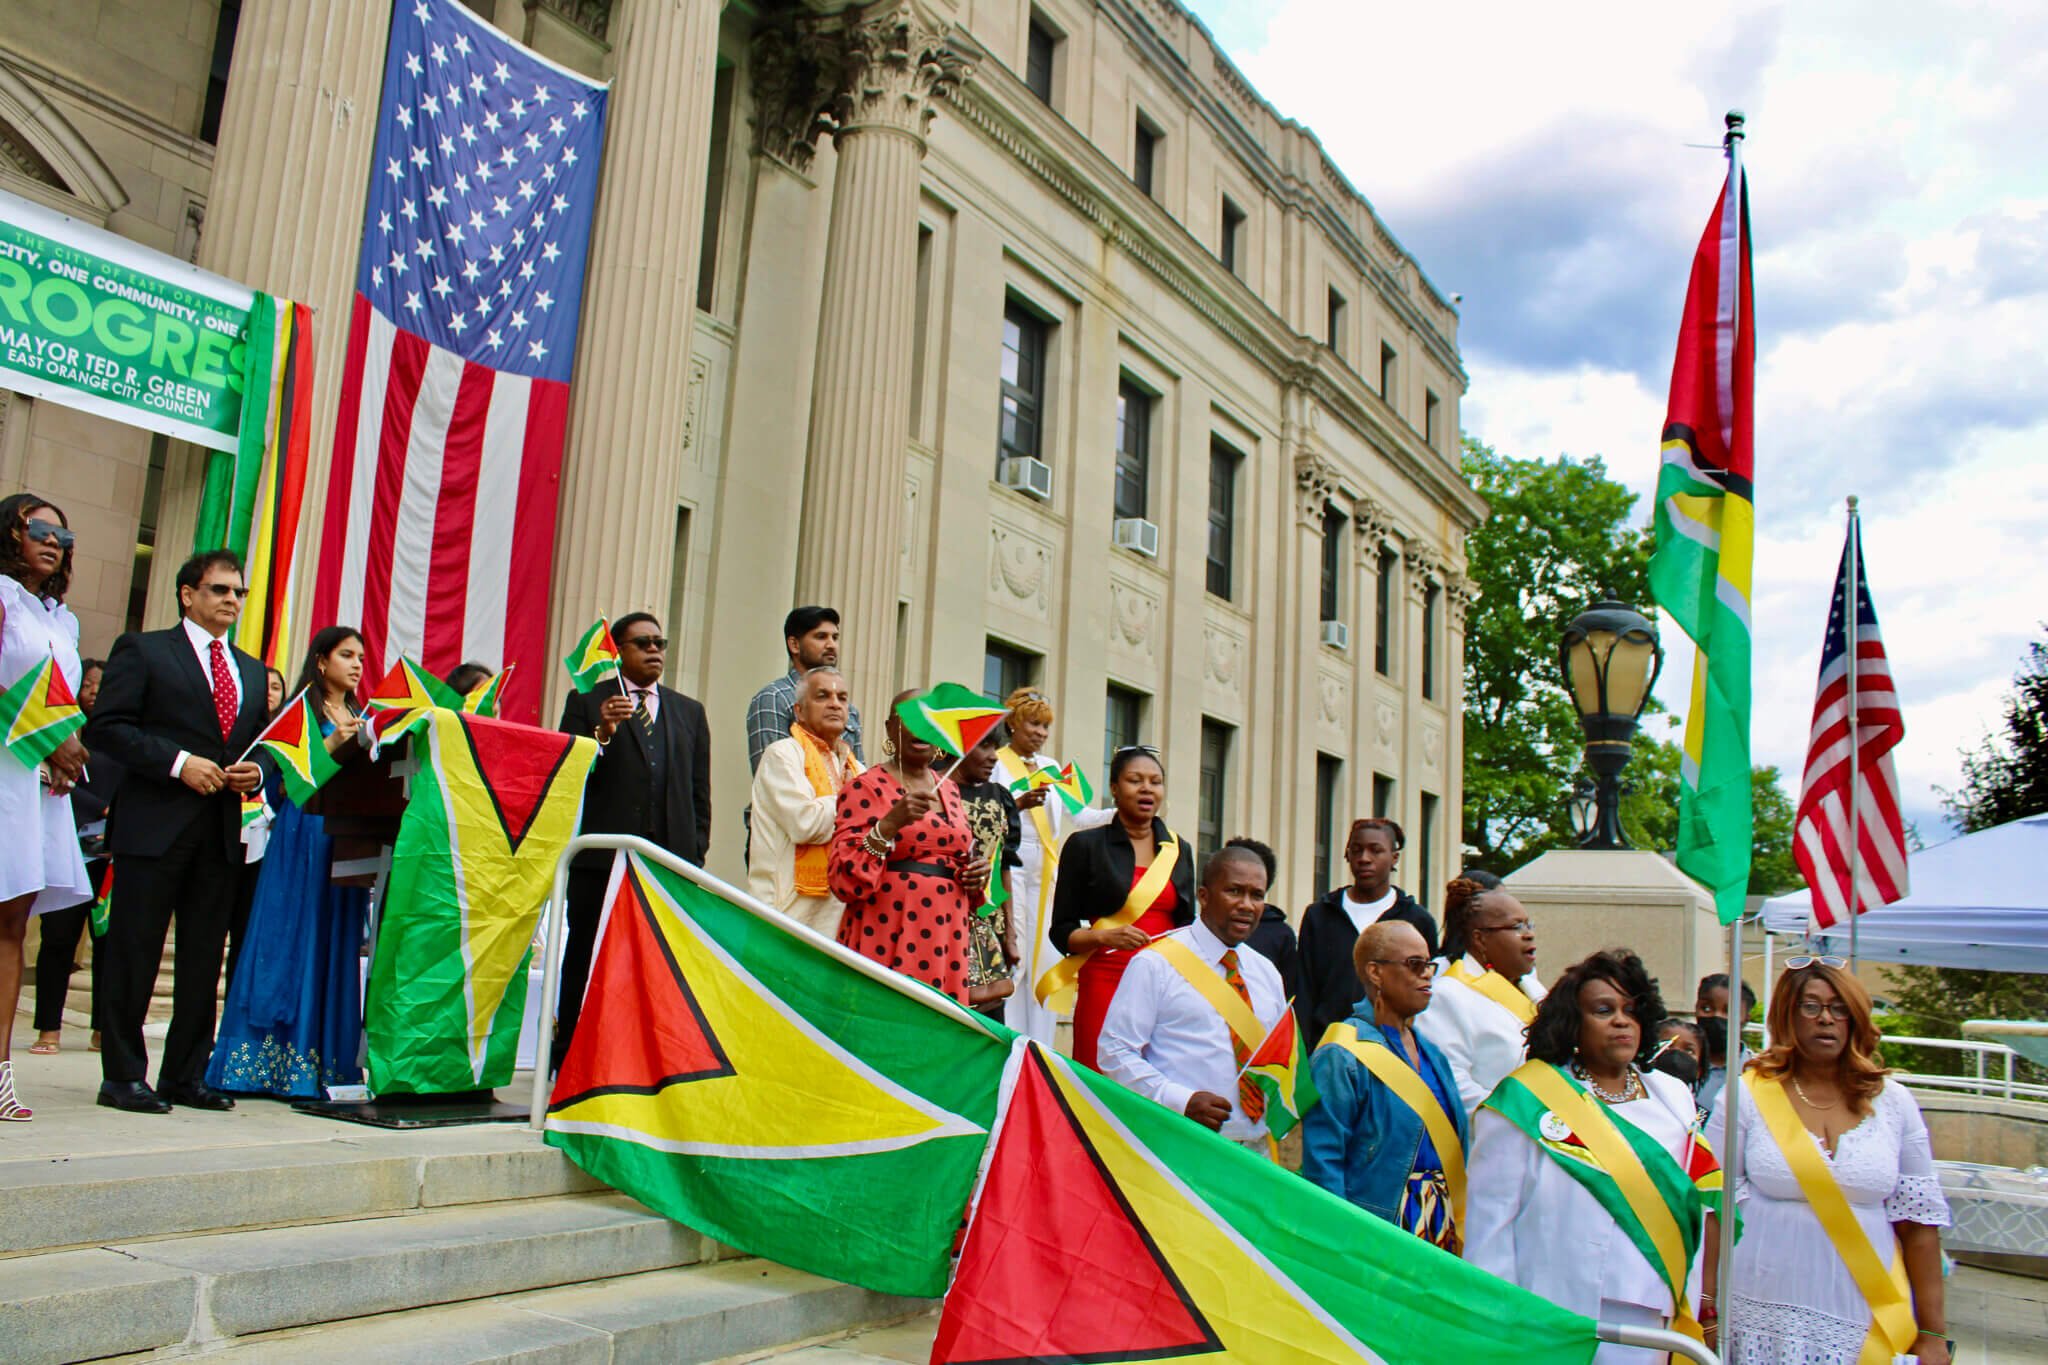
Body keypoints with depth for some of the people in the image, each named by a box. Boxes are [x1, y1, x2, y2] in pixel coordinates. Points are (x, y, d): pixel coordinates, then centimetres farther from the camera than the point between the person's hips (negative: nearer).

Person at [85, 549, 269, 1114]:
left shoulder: (253, 672, 20)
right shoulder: (142, 650, 2)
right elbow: (105, 728, -7)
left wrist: (256, 772, 0)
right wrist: (178, 762, -16)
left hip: (222, 832, 5)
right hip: (155, 826, -5)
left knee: (205, 957, 8)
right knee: (134, 951, 0)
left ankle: (186, 1076, 16)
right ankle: (122, 1076, 10)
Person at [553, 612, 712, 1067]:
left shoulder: (690, 712, 19)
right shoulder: (587, 701, 9)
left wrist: (694, 855, 8)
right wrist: (601, 735, -15)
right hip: (602, 860, -2)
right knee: (586, 967, 2)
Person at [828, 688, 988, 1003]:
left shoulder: (948, 788, 15)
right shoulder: (866, 787, -4)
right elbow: (843, 881, -11)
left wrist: (977, 872, 7)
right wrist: (889, 824, -23)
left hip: (945, 941, 6)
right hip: (887, 939, -5)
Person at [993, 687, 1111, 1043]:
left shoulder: (1051, 767, 19)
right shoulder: (995, 764, 1)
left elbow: (1076, 815, 13)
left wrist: (1118, 814, -1)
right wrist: (1018, 805, -27)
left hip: (1046, 873, 6)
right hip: (1009, 867, -6)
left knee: (1046, 958, 3)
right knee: (1011, 956, -10)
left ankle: (1039, 1050, 8)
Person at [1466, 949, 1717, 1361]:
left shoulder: (1673, 1099, 10)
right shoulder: (1524, 1101, -6)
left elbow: (1694, 1205, 14)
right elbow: (1490, 1219, -7)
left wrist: (1689, 1309, 10)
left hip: (1654, 1322, 4)